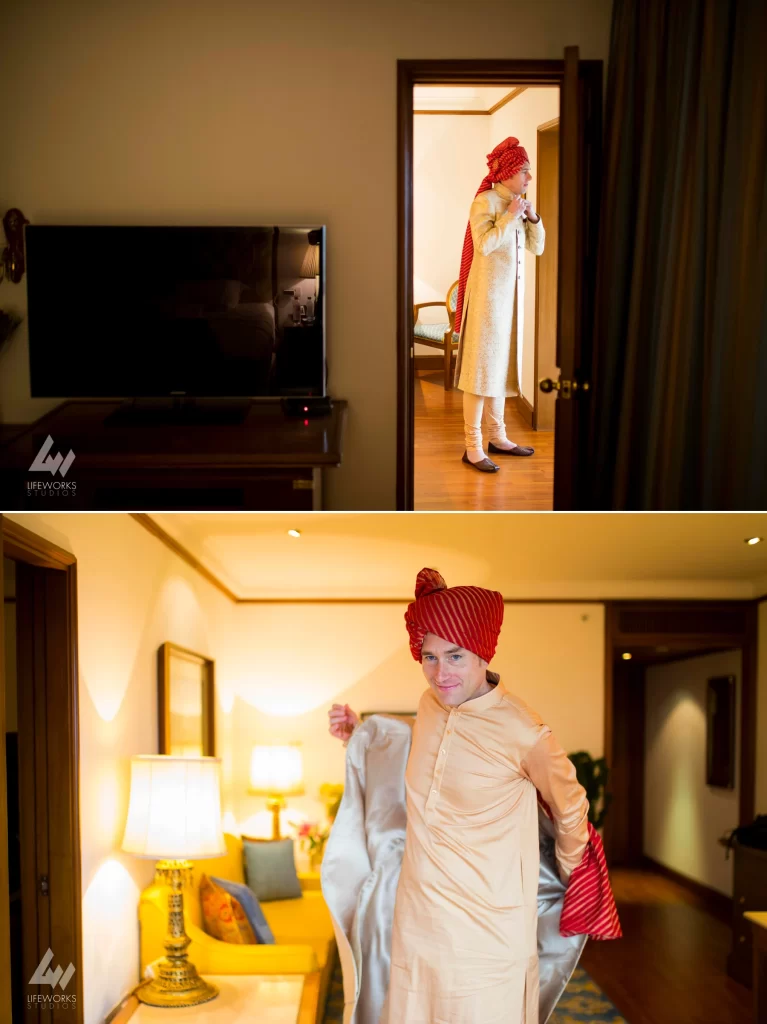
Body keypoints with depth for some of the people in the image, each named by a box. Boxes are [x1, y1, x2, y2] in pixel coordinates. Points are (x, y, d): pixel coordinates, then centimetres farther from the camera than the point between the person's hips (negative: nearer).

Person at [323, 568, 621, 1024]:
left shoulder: (522, 732, -18)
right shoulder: (431, 705, 1)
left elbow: (571, 809, -1)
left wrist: (573, 879, 13)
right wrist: (360, 735, 14)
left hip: (485, 932, -6)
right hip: (416, 922, 6)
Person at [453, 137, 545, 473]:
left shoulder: (517, 205, 11)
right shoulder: (485, 201, -11)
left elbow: (537, 247, 13)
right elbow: (484, 244, -24)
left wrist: (533, 217, -2)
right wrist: (510, 216, -17)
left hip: (510, 294, 8)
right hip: (487, 293, -8)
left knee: (500, 364, 13)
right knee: (480, 366, -7)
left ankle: (496, 436, 22)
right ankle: (473, 446, -5)